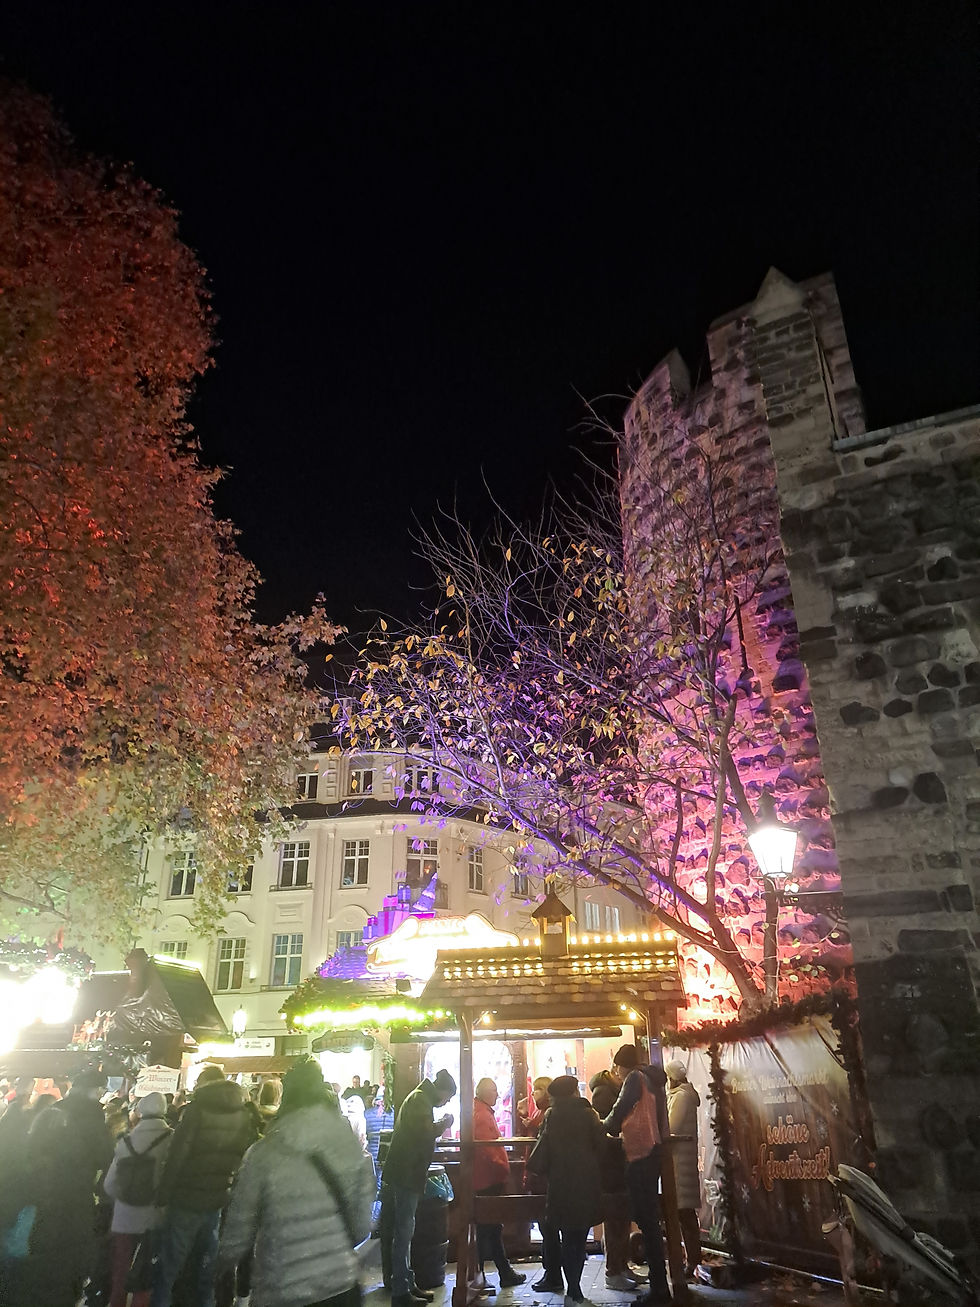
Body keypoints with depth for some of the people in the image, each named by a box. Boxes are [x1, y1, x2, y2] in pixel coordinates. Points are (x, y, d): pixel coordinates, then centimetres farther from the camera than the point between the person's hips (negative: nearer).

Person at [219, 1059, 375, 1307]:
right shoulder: (354, 1150, -7)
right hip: (340, 1282, 3)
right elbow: (362, 1226, 1)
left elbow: (240, 1224, -7)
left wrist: (227, 1258, 14)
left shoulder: (263, 1155, -14)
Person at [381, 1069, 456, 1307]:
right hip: (406, 1174, -10)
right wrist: (443, 1125, -9)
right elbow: (423, 1136, -24)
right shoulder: (421, 1100, -15)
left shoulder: (419, 1098, 16)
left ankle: (406, 1285, 26)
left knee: (404, 1232, 16)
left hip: (405, 1174, 10)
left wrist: (438, 1126, 11)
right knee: (403, 1232, -3)